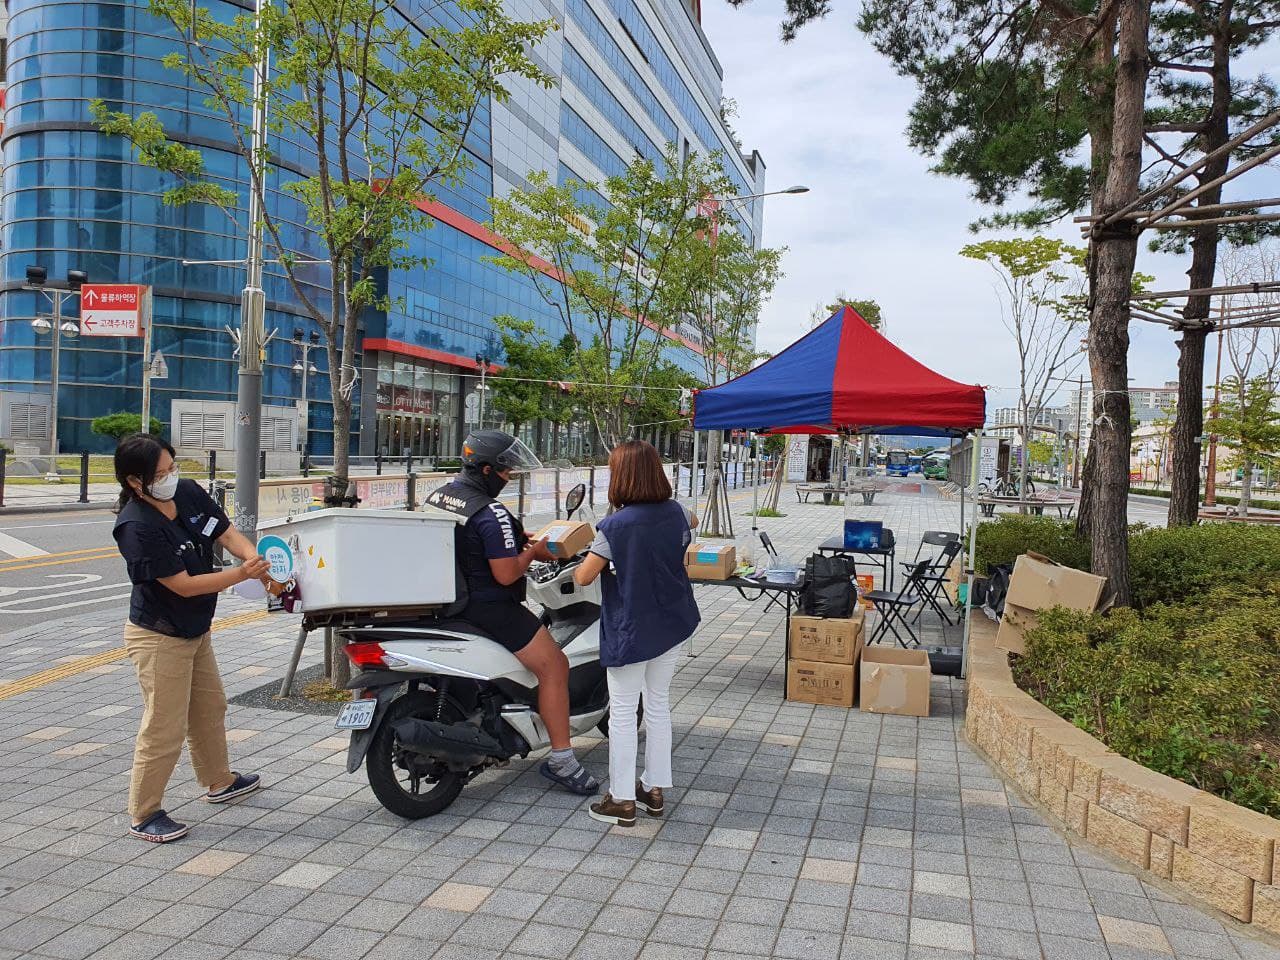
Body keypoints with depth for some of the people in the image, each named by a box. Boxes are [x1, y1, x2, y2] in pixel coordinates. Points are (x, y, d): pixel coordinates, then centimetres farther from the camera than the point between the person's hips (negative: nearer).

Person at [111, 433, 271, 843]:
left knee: (210, 709, 23)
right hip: (159, 637, -9)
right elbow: (184, 585, -26)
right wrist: (241, 574, -33)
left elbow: (227, 533, -4)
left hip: (196, 630, 9)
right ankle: (143, 815, 16)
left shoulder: (189, 492, -6)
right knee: (165, 729, -1)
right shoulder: (136, 526, -27)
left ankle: (220, 782, 43)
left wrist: (260, 561, -23)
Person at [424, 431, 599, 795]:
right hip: (486, 607, -10)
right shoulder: (492, 515, -22)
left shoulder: (434, 497, 6)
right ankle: (561, 760, -4)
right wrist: (533, 551, -5)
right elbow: (506, 574, -23)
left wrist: (516, 541, 17)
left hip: (447, 600, 10)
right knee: (554, 666, -6)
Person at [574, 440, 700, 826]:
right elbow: (693, 520, 22)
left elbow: (583, 577, -14)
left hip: (631, 629, -6)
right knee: (658, 705, 18)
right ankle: (654, 788, 28)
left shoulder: (615, 526, -21)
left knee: (622, 713, 6)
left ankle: (622, 801, 13)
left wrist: (576, 564, 7)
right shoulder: (675, 513, -3)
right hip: (672, 624, 6)